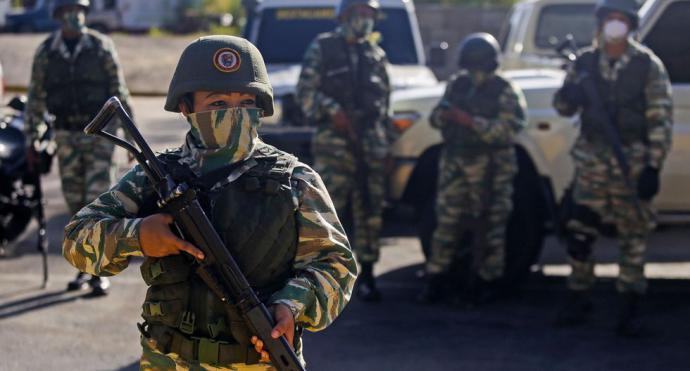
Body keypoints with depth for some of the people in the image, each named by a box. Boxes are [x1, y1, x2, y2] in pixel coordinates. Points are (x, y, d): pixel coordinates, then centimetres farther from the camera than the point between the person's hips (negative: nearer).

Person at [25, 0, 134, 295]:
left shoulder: (101, 46, -1)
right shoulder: (45, 52, 3)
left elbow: (119, 91, 3)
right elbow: (36, 97, 9)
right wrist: (32, 141, 7)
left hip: (99, 134, -2)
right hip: (66, 136, 2)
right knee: (76, 205, 8)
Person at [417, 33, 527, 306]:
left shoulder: (506, 93, -4)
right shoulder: (456, 84, 13)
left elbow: (509, 129, -16)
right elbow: (436, 118, 16)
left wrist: (470, 121, -22)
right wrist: (442, 115, -9)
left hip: (490, 168, -4)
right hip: (455, 164, 5)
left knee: (488, 225, -1)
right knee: (447, 221, 2)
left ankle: (486, 282, 8)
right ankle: (437, 280, 7)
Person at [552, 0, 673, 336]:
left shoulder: (648, 66, -2)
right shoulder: (585, 62, 8)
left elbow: (660, 120, -4)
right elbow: (563, 107, 13)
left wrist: (653, 167, -11)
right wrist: (568, 95, -12)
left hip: (631, 163, -3)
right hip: (591, 162, 3)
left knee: (633, 237, 1)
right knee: (579, 233, 1)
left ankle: (629, 309, 9)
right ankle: (577, 299, 15)